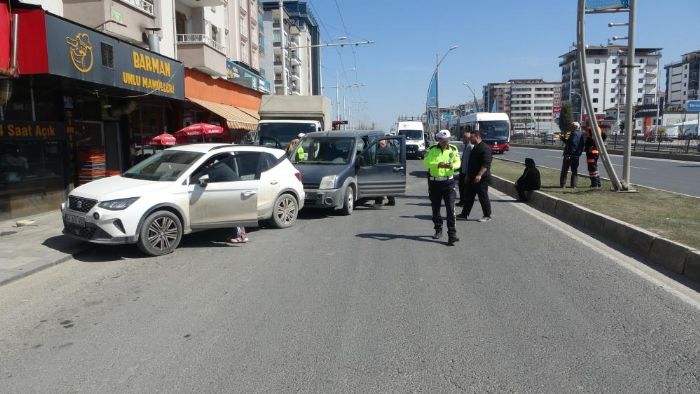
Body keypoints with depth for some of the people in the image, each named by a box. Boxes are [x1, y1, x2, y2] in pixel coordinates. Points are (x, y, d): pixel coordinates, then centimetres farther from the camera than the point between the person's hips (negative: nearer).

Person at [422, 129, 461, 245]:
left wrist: (452, 165, -26)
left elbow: (458, 162, -2)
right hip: (434, 182, 1)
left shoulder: (453, 149, 3)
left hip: (449, 182, -1)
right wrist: (438, 165, -28)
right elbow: (426, 162, -13)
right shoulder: (432, 149, -2)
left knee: (450, 208, -9)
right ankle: (438, 230, 29)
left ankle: (452, 234, -9)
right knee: (435, 208, 12)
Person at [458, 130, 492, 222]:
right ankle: (464, 214, 16)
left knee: (483, 197, -1)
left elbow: (486, 164, -23)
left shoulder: (484, 148, -15)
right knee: (468, 196, 10)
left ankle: (487, 216, 10)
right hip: (472, 178, 10)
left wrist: (479, 175, -30)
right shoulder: (475, 148, 17)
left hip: (481, 178, -10)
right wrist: (468, 176, 24)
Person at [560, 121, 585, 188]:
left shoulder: (574, 134, -14)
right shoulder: (581, 134, 12)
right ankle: (573, 185, 6)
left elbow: (572, 143, -25)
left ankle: (562, 184, 4)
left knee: (564, 170, 3)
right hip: (577, 155, 7)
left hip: (570, 155, -7)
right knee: (575, 171, 10)